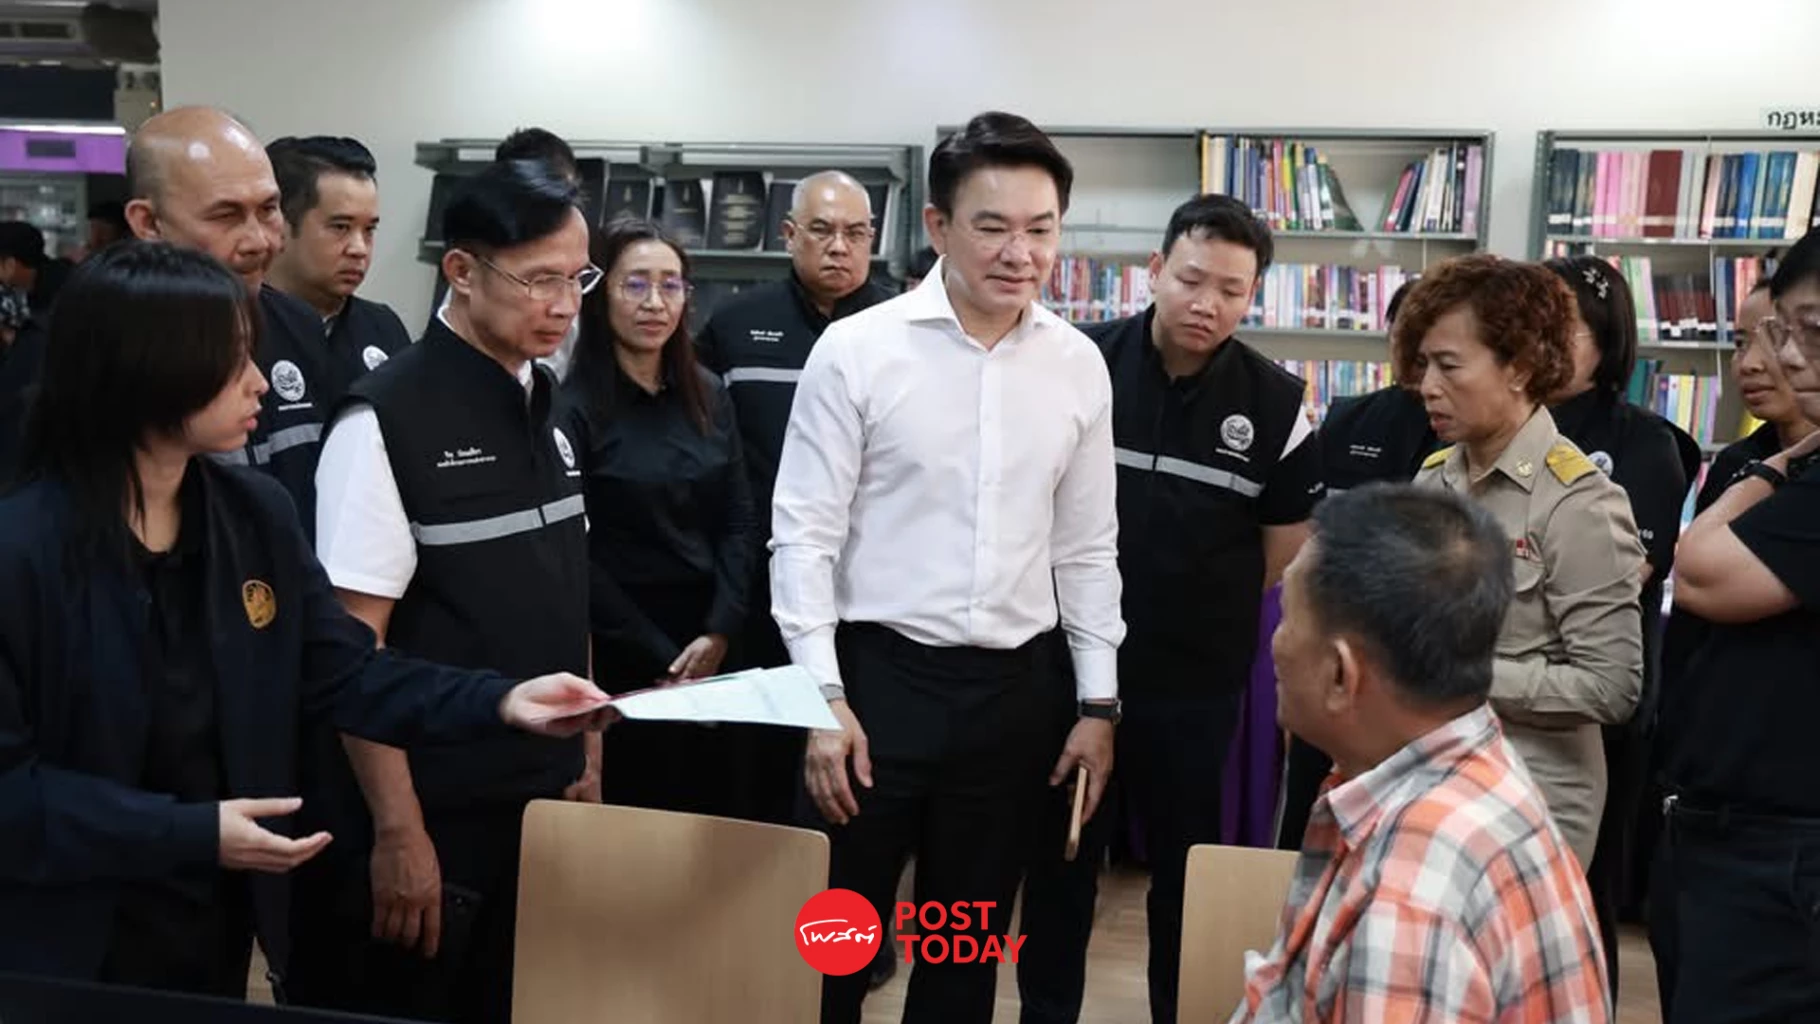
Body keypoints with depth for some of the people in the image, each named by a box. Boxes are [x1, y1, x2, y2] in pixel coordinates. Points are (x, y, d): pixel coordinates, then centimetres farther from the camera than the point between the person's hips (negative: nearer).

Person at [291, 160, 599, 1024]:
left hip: (540, 796, 6)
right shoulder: (388, 420, -15)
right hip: (433, 814, -6)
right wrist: (397, 830, -16)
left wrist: (586, 757, 12)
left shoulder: (546, 405, 6)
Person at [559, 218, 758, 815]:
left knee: (716, 818, 11)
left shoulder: (708, 395, 7)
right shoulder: (574, 408, -9)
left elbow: (739, 522, 6)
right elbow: (575, 556, -11)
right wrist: (659, 657, -11)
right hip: (619, 660, -5)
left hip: (710, 653, 5)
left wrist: (718, 633, -6)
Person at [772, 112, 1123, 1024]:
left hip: (1016, 687, 4)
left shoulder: (1078, 365, 3)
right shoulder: (856, 349, -8)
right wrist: (823, 697, -12)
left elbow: (1087, 545, 9)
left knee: (970, 941, 18)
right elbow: (804, 533, -7)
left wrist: (1099, 702, 7)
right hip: (879, 673, -3)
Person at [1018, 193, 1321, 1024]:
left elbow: (1288, 551, 5)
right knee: (1059, 855, 14)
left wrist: (1203, 607, 6)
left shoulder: (1275, 404, -6)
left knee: (1188, 863, 15)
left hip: (1196, 680, 0)